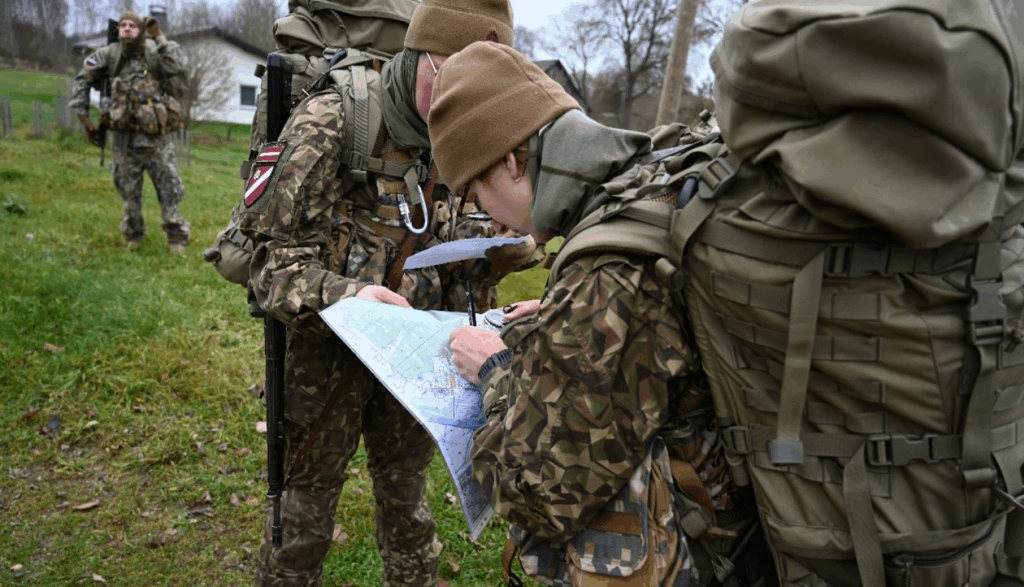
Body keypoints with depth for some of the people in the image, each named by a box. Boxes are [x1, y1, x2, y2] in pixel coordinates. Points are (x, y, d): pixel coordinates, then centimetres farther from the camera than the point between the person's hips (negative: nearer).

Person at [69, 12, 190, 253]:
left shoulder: (155, 54, -6)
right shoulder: (109, 55, 1)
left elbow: (177, 67, -26)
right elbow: (83, 79, 11)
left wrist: (160, 38, -24)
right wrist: (83, 114, 7)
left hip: (156, 137, -2)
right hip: (125, 138, 3)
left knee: (169, 188, 1)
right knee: (129, 191, 12)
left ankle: (176, 236, 12)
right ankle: (133, 234, 27)